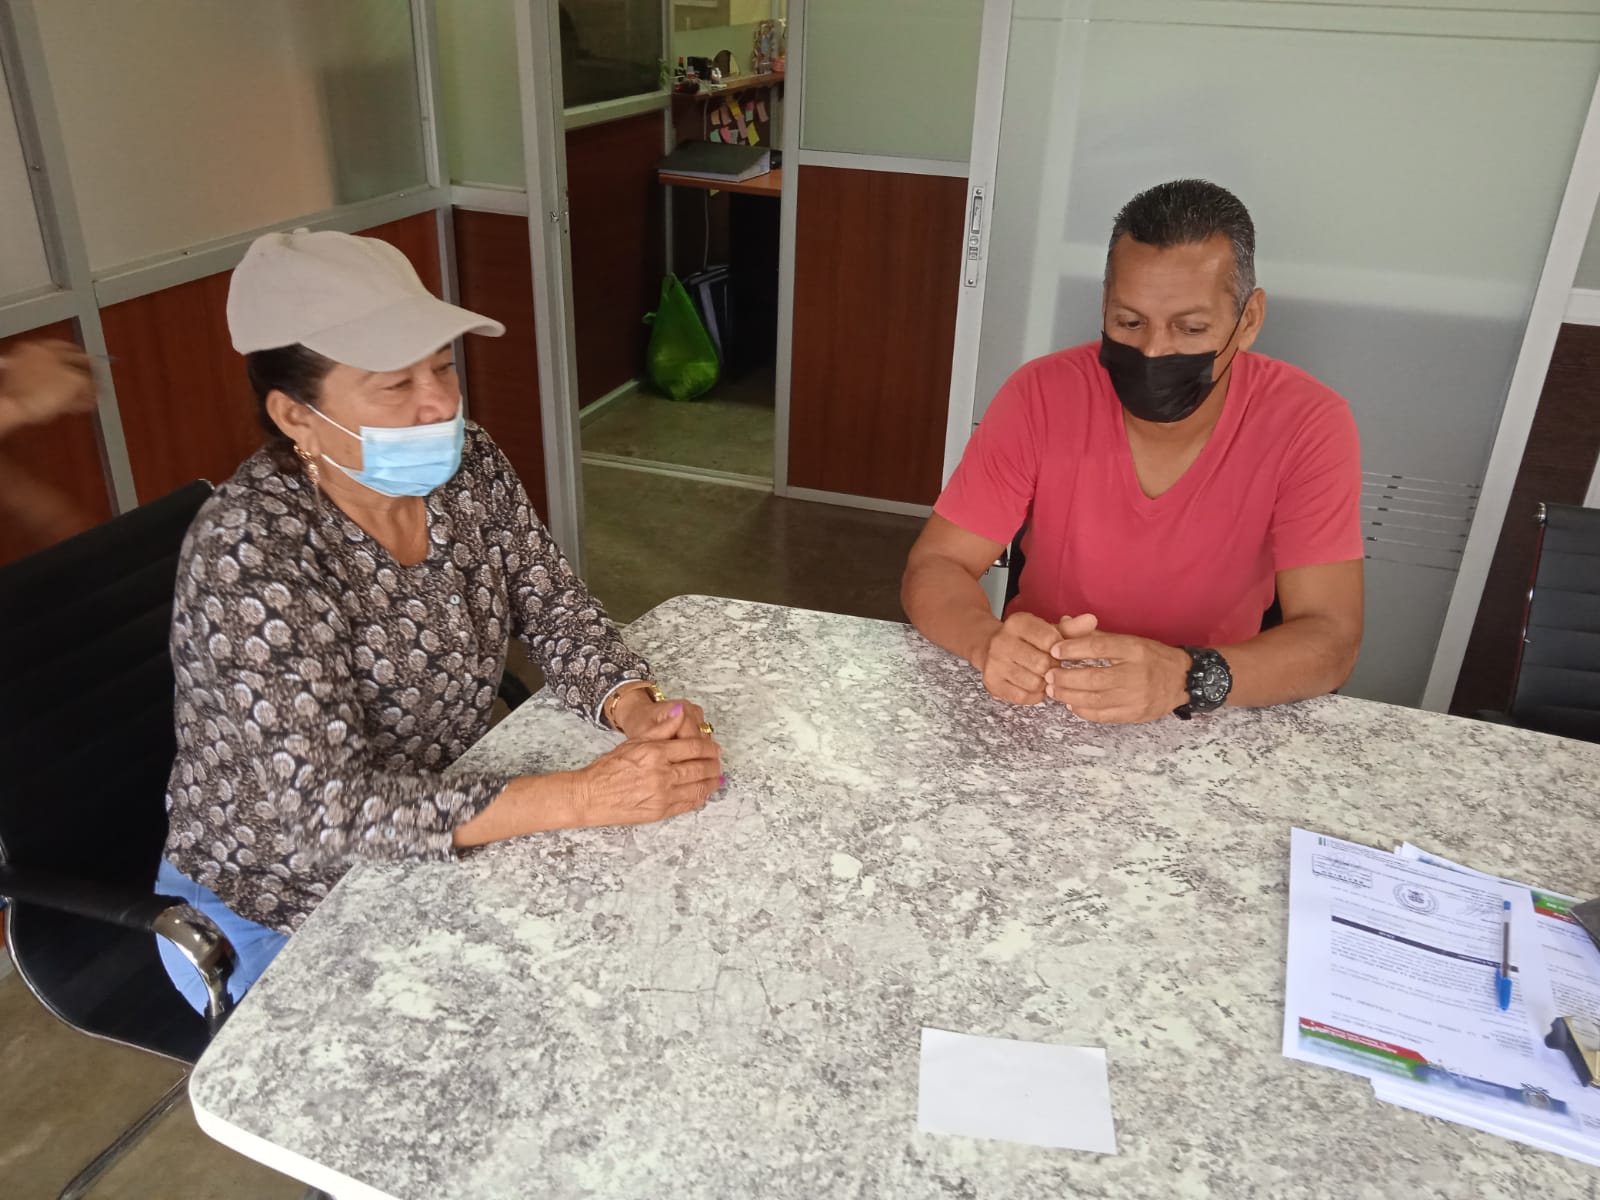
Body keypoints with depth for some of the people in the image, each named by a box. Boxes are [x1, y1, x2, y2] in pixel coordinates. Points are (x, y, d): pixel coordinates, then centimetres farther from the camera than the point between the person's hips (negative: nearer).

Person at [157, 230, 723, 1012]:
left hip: (440, 848, 6)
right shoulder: (248, 552, -29)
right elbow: (323, 808, -33)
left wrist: (634, 709, -25)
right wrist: (586, 795, -39)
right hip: (281, 913, -5)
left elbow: (555, 611, -3)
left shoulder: (468, 468, -11)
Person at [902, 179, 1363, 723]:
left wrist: (1187, 678, -37)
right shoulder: (1043, 394, -13)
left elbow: (1330, 637, -18)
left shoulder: (1308, 424, -14)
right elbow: (934, 567, -12)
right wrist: (991, 642, -33)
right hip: (1036, 708, -1)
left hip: (1205, 730, 2)